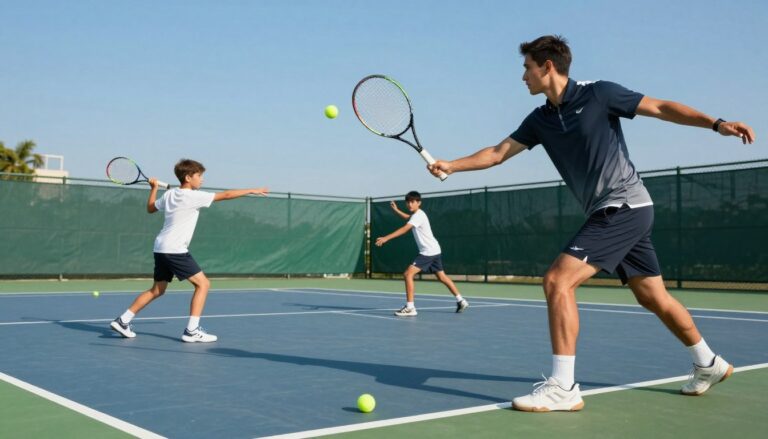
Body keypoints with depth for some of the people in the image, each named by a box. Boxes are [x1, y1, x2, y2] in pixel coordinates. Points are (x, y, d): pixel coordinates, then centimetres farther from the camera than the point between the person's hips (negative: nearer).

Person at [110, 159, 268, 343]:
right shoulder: (194, 196, -11)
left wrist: (153, 188, 33)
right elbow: (226, 195, -11)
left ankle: (123, 321, 19)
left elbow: (150, 208, 27)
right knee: (203, 284, -5)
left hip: (161, 248, 9)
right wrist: (252, 190, -5)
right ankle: (192, 331, -7)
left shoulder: (169, 194, 11)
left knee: (157, 290, 19)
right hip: (175, 250, -9)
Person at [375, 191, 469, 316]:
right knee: (441, 276, 21)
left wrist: (386, 238, -39)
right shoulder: (415, 215, 13)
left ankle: (410, 308, -17)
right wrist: (396, 210, 27)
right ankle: (461, 301, 30)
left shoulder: (419, 215, -17)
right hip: (434, 251, 11)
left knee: (408, 274, -16)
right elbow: (408, 217, 39)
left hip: (428, 252, -11)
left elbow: (404, 229, -32)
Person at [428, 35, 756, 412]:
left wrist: (716, 123, -14)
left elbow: (661, 108, -5)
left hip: (624, 207, -8)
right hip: (608, 213, 8)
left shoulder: (598, 94, -9)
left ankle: (563, 388, -15)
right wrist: (451, 166, 3)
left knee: (557, 281, -18)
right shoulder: (540, 120, 10)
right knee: (653, 297, 17)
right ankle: (709, 365, 36)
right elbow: (497, 153, 12)